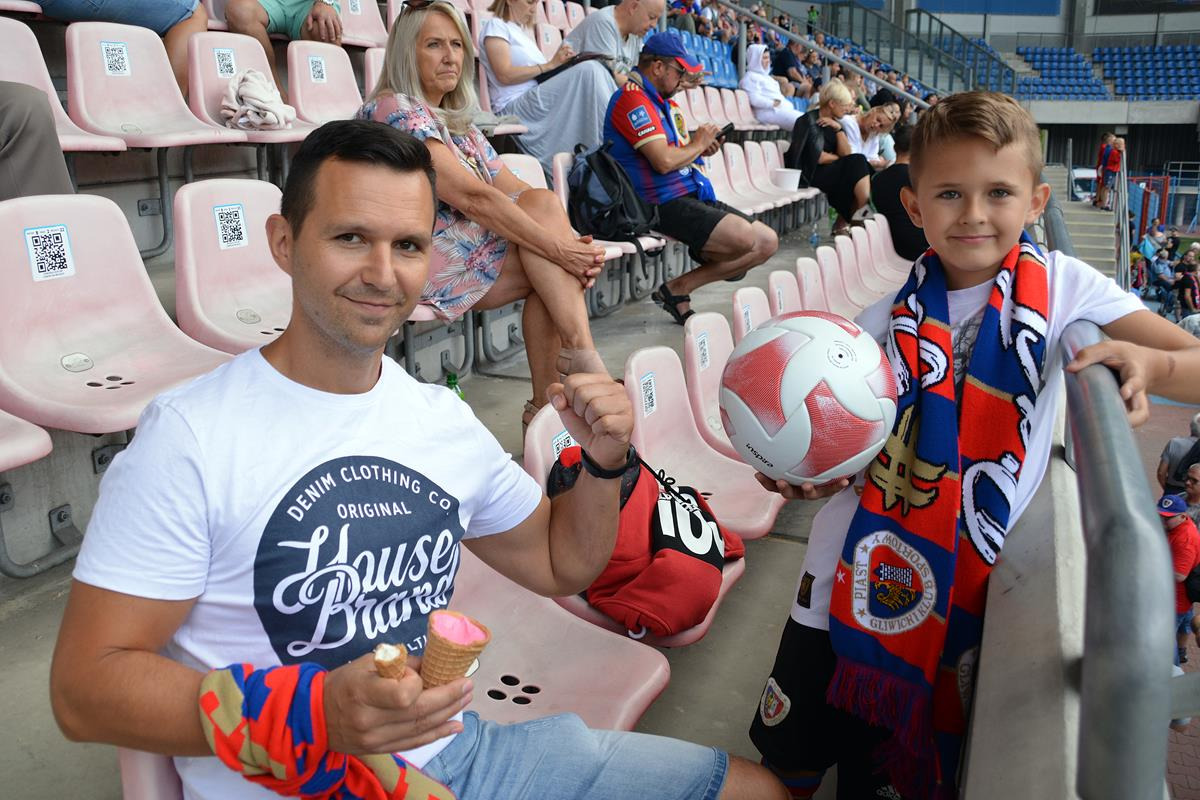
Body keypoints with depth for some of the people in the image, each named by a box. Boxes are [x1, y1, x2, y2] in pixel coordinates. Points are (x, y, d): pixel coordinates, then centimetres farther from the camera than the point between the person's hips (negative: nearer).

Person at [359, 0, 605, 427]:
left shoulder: (459, 124, 18)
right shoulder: (393, 109, -10)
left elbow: (515, 191, 6)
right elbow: (471, 198, -20)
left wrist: (573, 245, -11)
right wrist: (557, 248, -21)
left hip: (463, 249, 8)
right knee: (545, 204, -17)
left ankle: (546, 405, -17)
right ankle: (581, 355, -24)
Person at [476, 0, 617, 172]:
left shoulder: (525, 29, 28)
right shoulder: (495, 26, 2)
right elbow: (505, 75, -12)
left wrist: (562, 63, 2)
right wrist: (550, 65, -12)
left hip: (537, 98, 8)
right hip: (514, 107, -8)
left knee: (593, 68, -13)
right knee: (589, 70, -23)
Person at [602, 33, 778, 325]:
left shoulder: (661, 101, 21)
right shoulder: (633, 98, -10)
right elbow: (663, 161, -21)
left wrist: (700, 149, 5)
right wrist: (697, 144, -2)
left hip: (690, 196, 11)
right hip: (664, 203, -11)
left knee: (768, 242, 3)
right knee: (744, 237, -28)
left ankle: (681, 288, 0)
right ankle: (676, 289, -5)